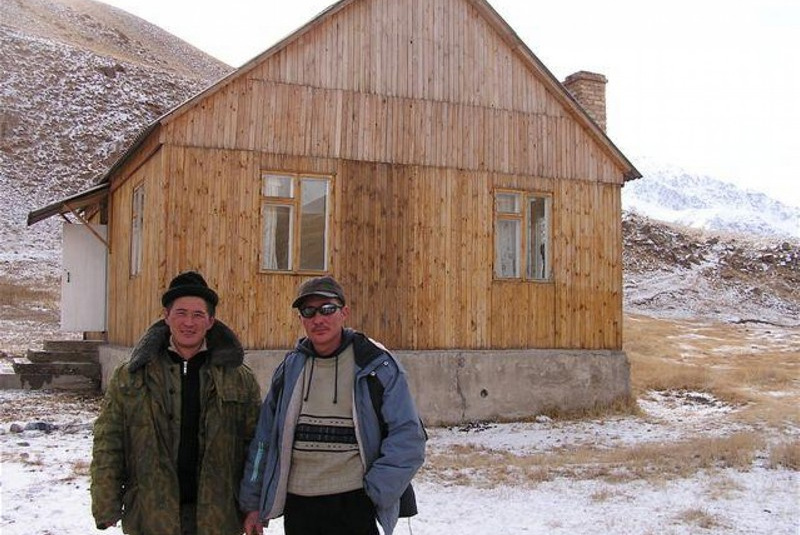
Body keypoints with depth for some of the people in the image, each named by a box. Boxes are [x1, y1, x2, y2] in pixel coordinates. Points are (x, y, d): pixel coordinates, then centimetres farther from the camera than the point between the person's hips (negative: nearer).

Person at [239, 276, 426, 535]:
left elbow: (407, 437, -6)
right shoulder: (290, 368, 7)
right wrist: (253, 503, 11)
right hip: (297, 505, 4)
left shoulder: (376, 365, -5)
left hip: (354, 504, -4)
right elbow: (264, 439, 11)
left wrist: (376, 491, -12)